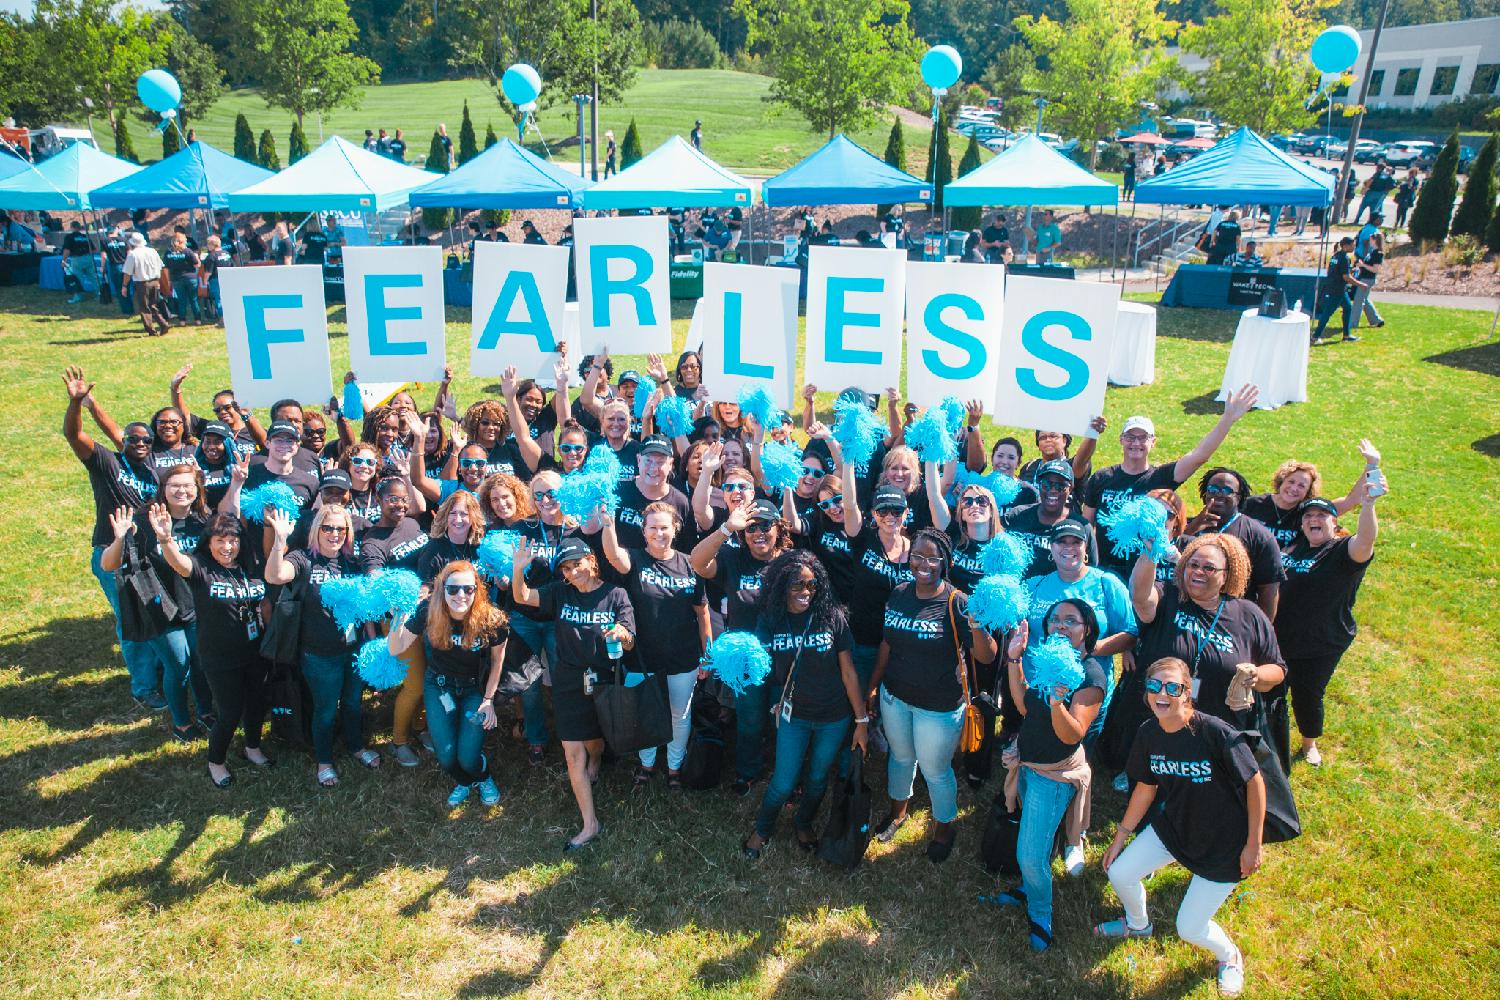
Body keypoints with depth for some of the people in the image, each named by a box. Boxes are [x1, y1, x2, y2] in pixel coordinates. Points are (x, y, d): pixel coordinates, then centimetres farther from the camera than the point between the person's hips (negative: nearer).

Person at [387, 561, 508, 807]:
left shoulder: (491, 620, -24)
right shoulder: (427, 613, -22)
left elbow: (497, 660, -6)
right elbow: (395, 649, -13)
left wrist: (488, 699, -4)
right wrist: (398, 623, -32)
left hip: (475, 688, -1)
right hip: (439, 686, 1)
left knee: (468, 758, -12)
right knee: (446, 757, -9)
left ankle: (484, 778, 28)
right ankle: (463, 782, 30)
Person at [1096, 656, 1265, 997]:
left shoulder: (1216, 733, -31)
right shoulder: (1149, 733, -13)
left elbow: (1254, 782, -18)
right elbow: (1146, 787, 2)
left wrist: (1254, 844, -12)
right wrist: (1120, 837, 9)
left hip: (1223, 842, -5)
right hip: (1173, 826, 5)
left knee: (1190, 929, 1)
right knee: (1119, 873, 6)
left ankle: (1229, 956, 38)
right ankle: (1138, 924, 41)